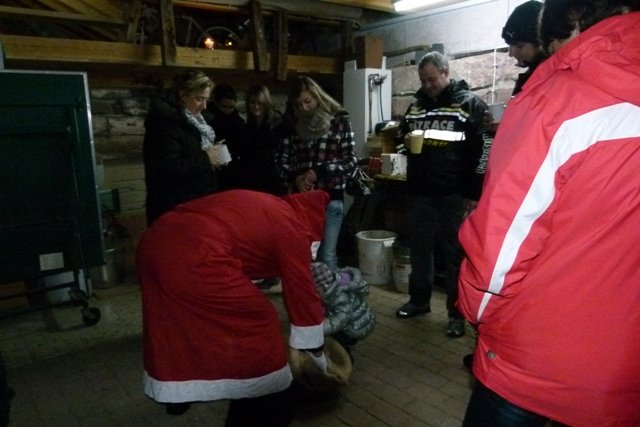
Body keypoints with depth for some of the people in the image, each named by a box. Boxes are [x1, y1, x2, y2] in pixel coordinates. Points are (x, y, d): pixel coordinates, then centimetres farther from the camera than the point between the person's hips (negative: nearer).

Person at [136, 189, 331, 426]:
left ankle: (177, 395, 49)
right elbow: (303, 295, 7)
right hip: (193, 258, -10)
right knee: (256, 324, 8)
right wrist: (319, 359, 20)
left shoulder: (268, 207, 26)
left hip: (155, 243, 10)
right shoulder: (291, 227, 3)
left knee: (179, 319, 30)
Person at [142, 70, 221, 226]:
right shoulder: (165, 121, -14)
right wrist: (205, 159, -17)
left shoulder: (198, 119, 14)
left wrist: (213, 153, 4)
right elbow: (168, 167, -24)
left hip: (199, 202, 9)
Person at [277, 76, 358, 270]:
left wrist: (319, 171, -16)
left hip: (330, 197, -3)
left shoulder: (339, 120, -3)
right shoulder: (293, 124, 5)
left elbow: (350, 160, -6)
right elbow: (282, 159, 7)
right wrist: (294, 178, -13)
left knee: (327, 255, 4)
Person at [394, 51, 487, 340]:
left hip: (454, 194, -5)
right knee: (419, 249, 14)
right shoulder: (416, 104, 14)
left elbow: (480, 150, -8)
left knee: (455, 253, 3)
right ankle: (419, 300, 30)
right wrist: (405, 140, 0)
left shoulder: (470, 104, -3)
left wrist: (472, 193, -13)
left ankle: (457, 312, 15)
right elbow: (402, 133, 26)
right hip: (419, 192, 6)